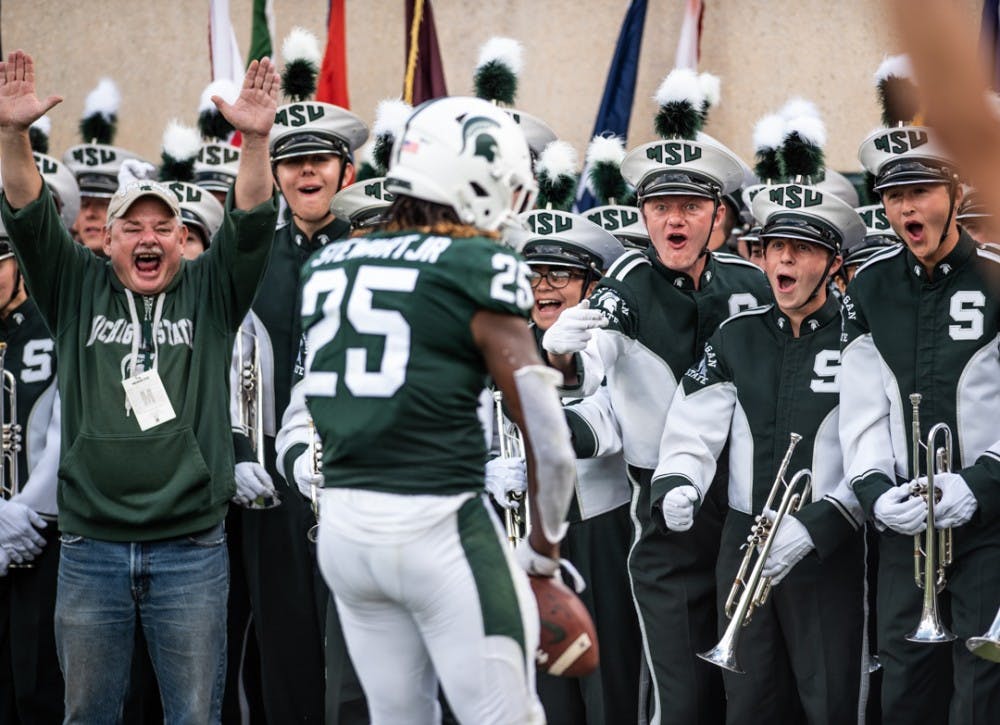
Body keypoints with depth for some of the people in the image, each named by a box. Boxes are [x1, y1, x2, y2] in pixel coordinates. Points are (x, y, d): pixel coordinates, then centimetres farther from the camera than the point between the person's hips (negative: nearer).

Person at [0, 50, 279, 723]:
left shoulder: (209, 293, 6)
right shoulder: (80, 290, 8)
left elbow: (251, 227, -7)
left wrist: (256, 141, -22)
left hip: (192, 548, -1)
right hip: (90, 548, 1)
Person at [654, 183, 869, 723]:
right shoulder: (736, 338, 7)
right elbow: (692, 430, 3)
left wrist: (815, 527, -19)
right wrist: (677, 487, -17)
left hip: (829, 551, -4)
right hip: (744, 542, 4)